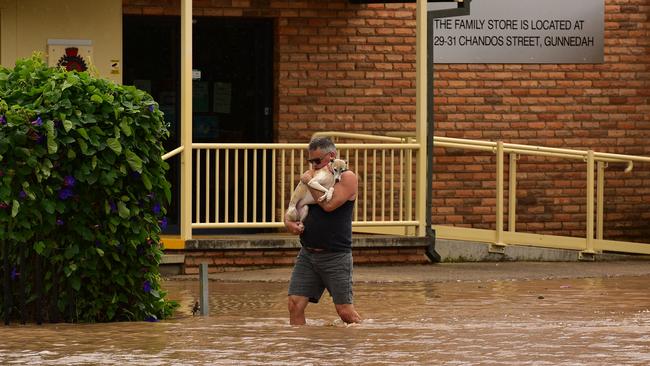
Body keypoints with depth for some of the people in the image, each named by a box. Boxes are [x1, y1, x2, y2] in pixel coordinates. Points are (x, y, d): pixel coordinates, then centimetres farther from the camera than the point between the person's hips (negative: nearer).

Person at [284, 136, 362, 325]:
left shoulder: (347, 178, -4)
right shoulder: (313, 177, 15)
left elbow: (329, 204, -19)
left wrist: (309, 182, -9)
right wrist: (288, 222, -4)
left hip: (336, 255, -6)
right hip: (308, 254, 6)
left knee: (345, 311, -5)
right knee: (295, 304, -6)